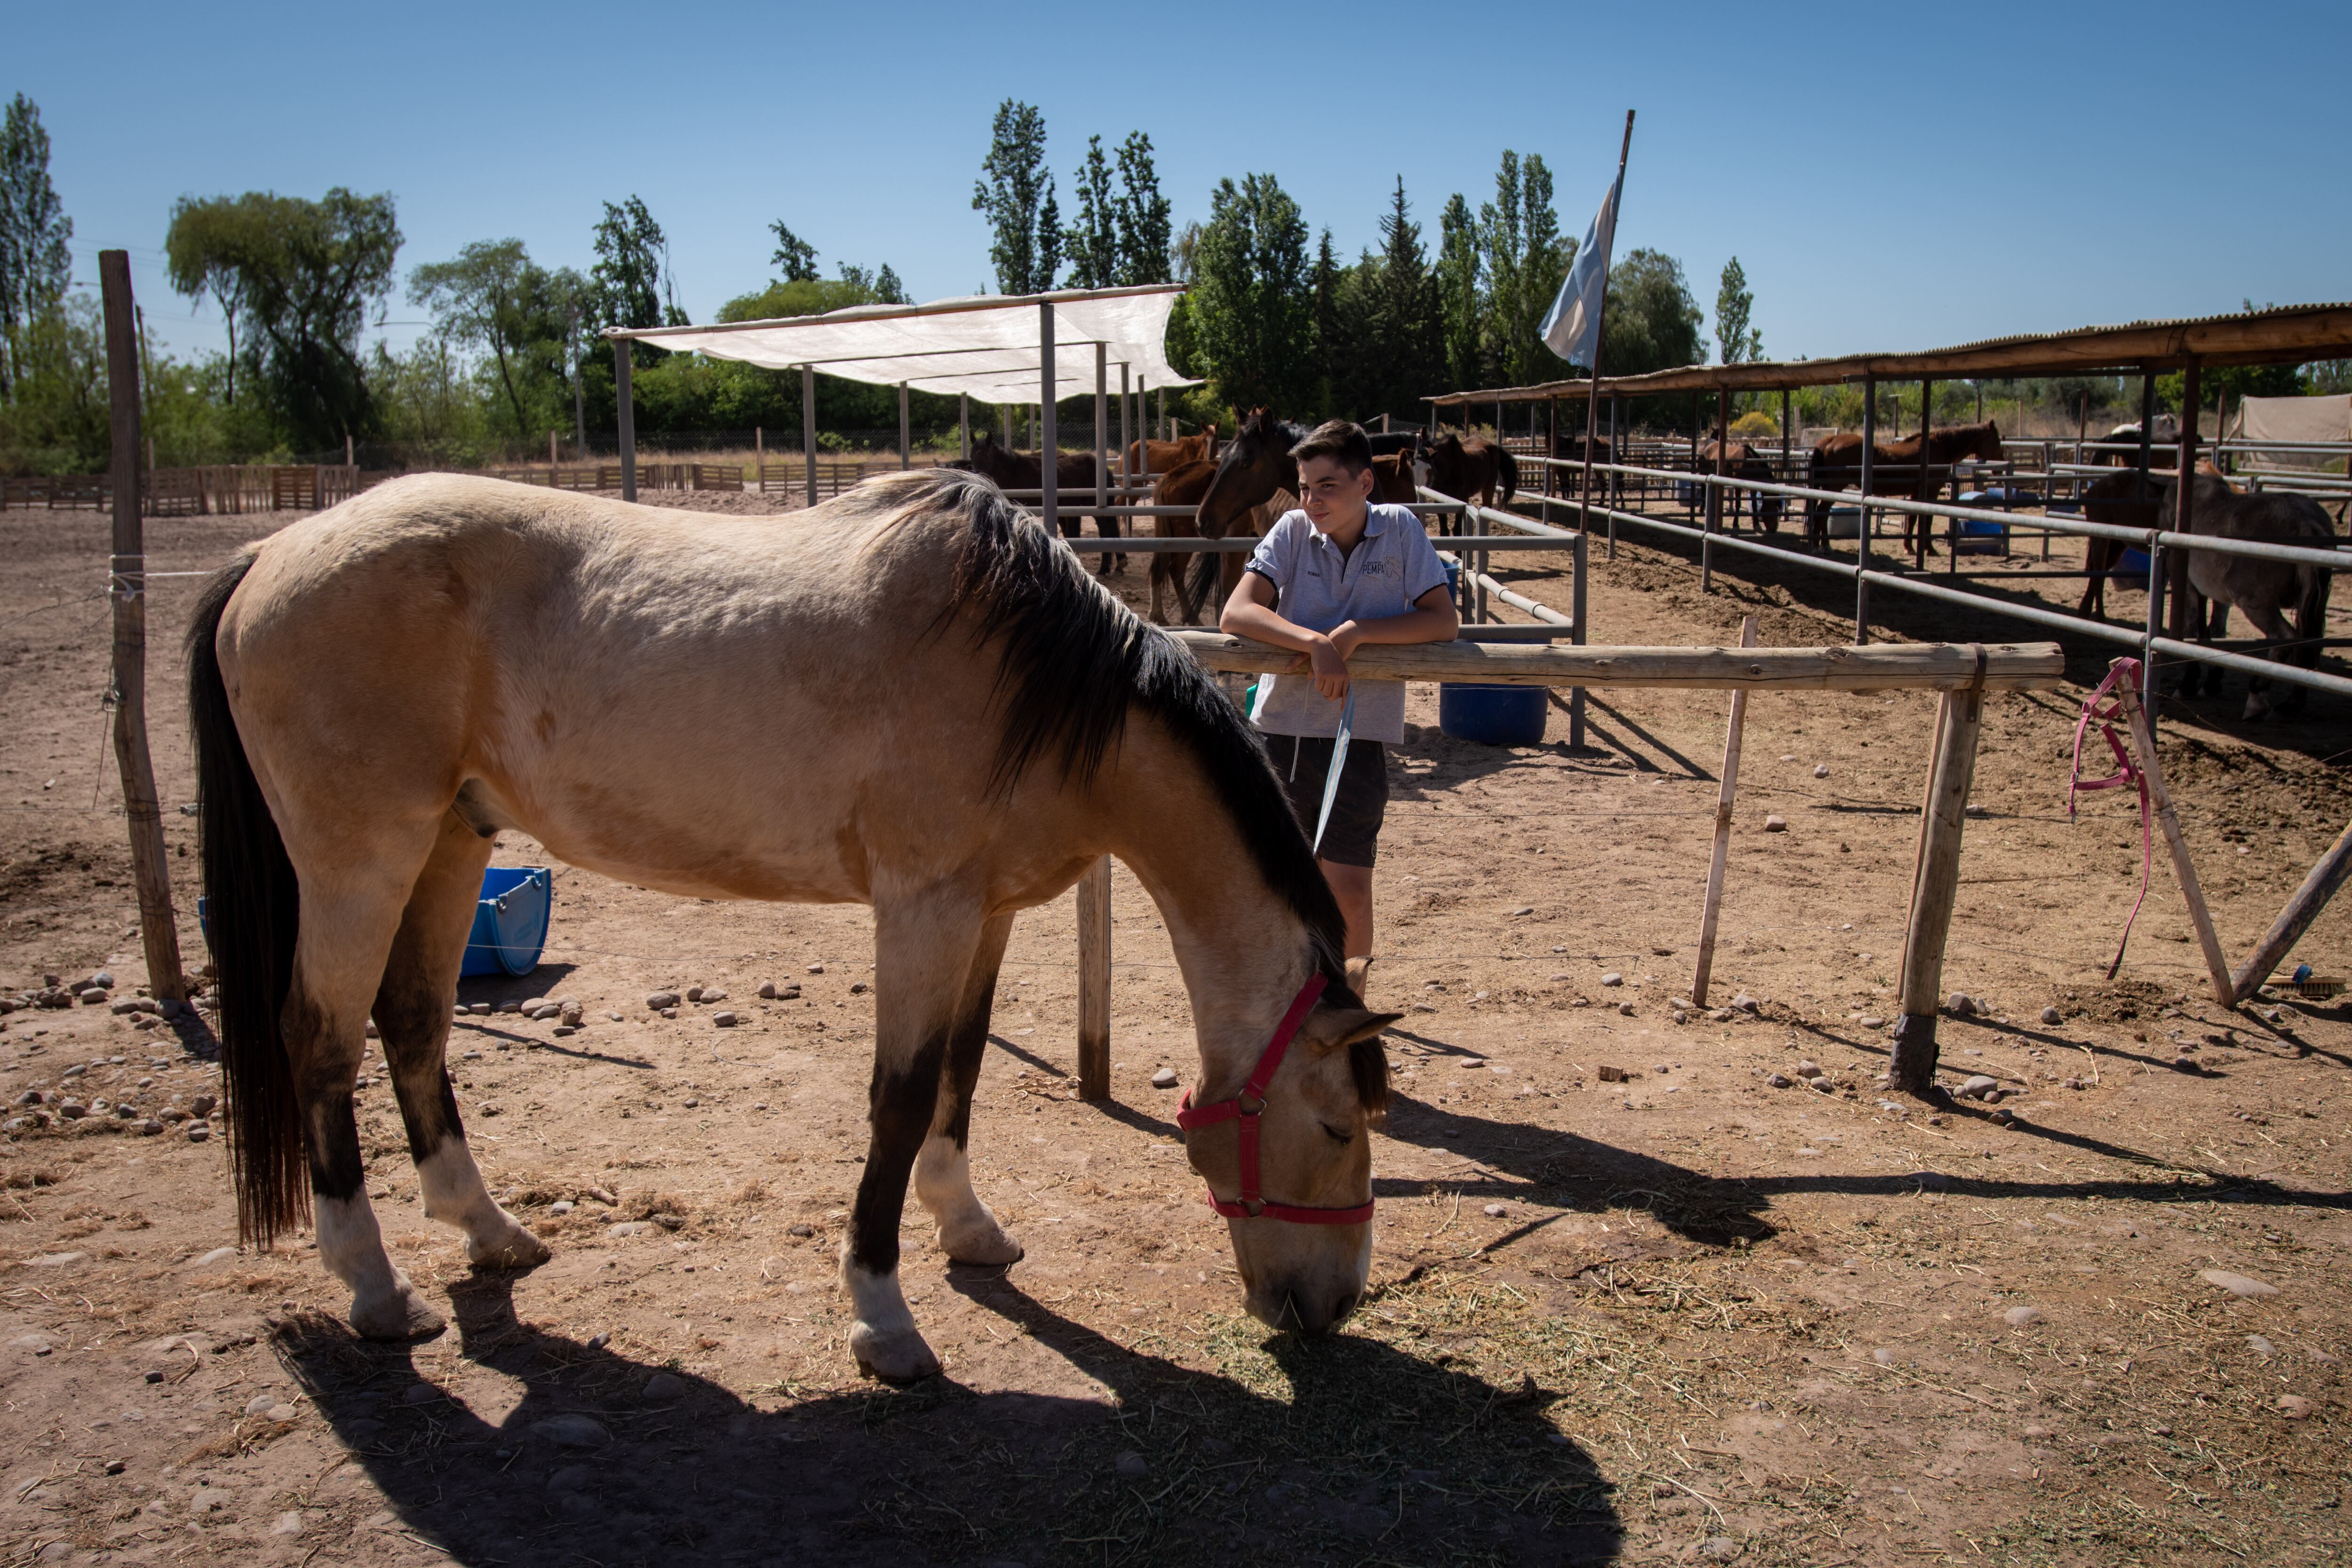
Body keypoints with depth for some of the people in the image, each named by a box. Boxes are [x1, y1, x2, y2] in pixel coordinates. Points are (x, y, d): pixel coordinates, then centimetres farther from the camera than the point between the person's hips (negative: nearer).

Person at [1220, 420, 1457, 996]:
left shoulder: (1400, 529, -2)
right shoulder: (1293, 530, -1)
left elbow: (1444, 620, -7)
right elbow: (1236, 613, -11)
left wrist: (1357, 632, -18)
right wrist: (1316, 643, -24)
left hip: (1359, 736, -2)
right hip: (1281, 728, 2)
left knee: (1349, 890, -5)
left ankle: (1353, 975, 22)